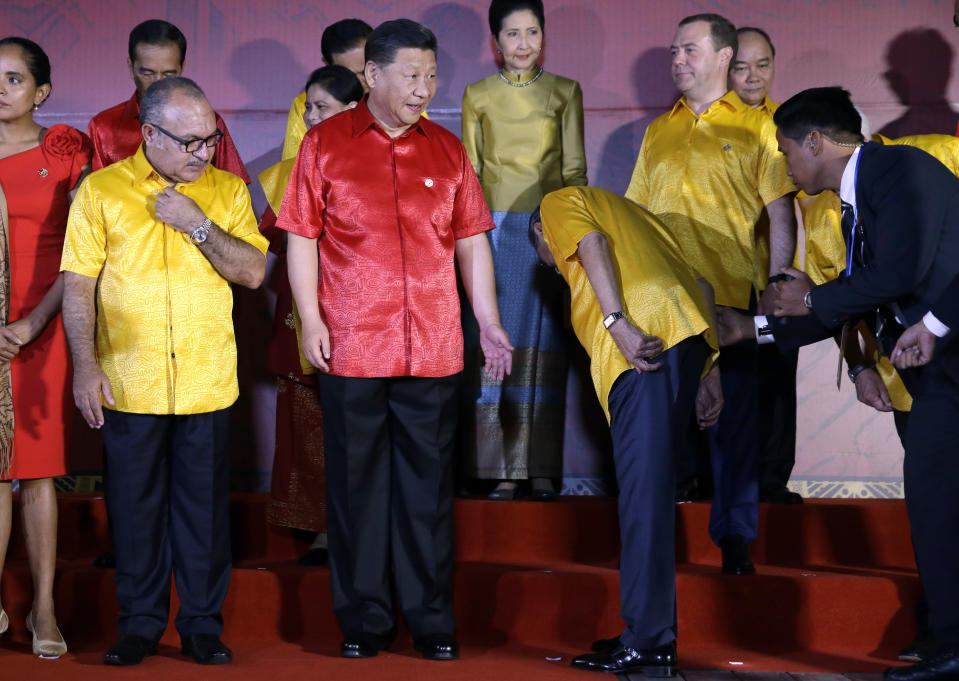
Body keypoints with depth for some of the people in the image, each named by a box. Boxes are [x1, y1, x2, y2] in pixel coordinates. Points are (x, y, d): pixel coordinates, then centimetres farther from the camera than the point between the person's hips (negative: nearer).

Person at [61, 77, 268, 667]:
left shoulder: (228, 191, 6)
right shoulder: (101, 191, 0)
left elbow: (254, 272, -2)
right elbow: (78, 285, -1)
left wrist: (198, 224, -13)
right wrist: (85, 366, -8)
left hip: (208, 385, 1)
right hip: (128, 385, -1)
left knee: (205, 507, 6)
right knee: (134, 506, 6)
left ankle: (203, 623, 17)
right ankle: (140, 623, 19)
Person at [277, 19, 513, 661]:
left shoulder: (447, 150, 9)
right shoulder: (325, 144, 3)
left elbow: (471, 241, 12)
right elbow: (302, 238, 2)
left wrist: (489, 322, 7)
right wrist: (310, 319, -6)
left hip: (433, 347, 2)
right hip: (351, 347, -2)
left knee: (429, 485, 5)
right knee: (357, 486, 5)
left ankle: (433, 621, 13)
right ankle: (365, 620, 15)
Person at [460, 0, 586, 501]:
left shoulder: (565, 93, 8)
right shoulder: (478, 96, 9)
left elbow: (574, 169, 7)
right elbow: (468, 171, 9)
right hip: (493, 226, 0)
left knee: (542, 342, -2)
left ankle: (541, 469, 1)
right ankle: (502, 468, -1)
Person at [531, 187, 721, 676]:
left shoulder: (559, 204, 19)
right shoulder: (627, 211, 38)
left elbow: (592, 244, -5)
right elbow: (699, 284, 27)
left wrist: (618, 323, -17)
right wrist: (709, 371, 19)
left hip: (644, 339, -8)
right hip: (692, 336, 8)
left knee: (644, 491, -9)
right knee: (650, 489, 13)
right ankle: (654, 631, 14)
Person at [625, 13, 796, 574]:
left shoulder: (756, 128, 4)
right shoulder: (660, 131, 17)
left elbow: (782, 216, 0)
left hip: (731, 300, -4)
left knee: (734, 420, -2)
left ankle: (735, 539, 4)